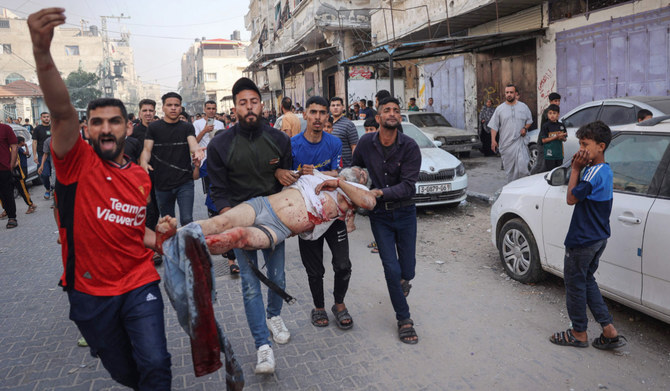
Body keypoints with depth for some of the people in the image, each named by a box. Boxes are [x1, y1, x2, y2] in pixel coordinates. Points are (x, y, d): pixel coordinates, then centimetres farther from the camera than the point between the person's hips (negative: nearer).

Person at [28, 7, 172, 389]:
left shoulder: (142, 178, 3)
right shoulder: (77, 162, -10)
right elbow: (63, 112, -30)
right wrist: (42, 52, -46)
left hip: (139, 286, 2)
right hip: (90, 294, -1)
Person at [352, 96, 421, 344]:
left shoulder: (409, 147, -13)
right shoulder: (366, 143, -6)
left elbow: (408, 186, -20)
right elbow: (355, 168, 13)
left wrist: (380, 192, -32)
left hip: (404, 212, 0)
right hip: (379, 214, 0)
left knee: (407, 270, 6)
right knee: (391, 268, -6)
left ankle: (402, 279, 46)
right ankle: (404, 319, 12)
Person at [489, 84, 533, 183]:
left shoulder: (523, 107, 7)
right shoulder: (499, 108, 5)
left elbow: (529, 121, 17)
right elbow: (494, 126, 4)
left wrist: (525, 128, -4)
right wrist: (493, 140, -6)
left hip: (520, 142, -1)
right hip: (506, 143, 1)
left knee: (522, 167, -14)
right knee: (509, 170, 7)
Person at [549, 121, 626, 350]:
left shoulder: (594, 172, -23)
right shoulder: (605, 170, 8)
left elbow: (571, 198, -17)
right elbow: (581, 194, 10)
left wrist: (575, 169, -13)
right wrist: (578, 169, -2)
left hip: (583, 241, -10)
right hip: (598, 237, 10)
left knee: (574, 283, 6)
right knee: (587, 281, 20)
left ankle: (579, 334, 21)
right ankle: (610, 332, 21)